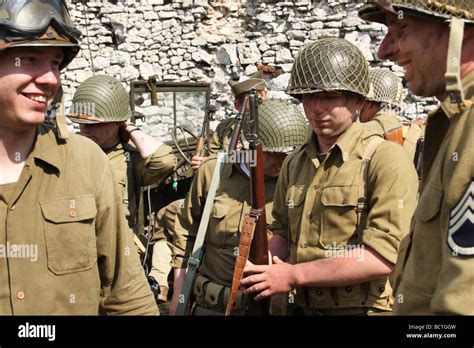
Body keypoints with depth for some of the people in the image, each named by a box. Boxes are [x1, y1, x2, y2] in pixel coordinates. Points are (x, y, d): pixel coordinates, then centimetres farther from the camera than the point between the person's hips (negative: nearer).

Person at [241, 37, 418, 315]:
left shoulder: (386, 158, -15)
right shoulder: (294, 164, 6)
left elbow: (384, 258, -22)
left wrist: (294, 275, -20)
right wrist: (264, 269, -7)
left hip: (365, 308, -5)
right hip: (304, 307, 6)